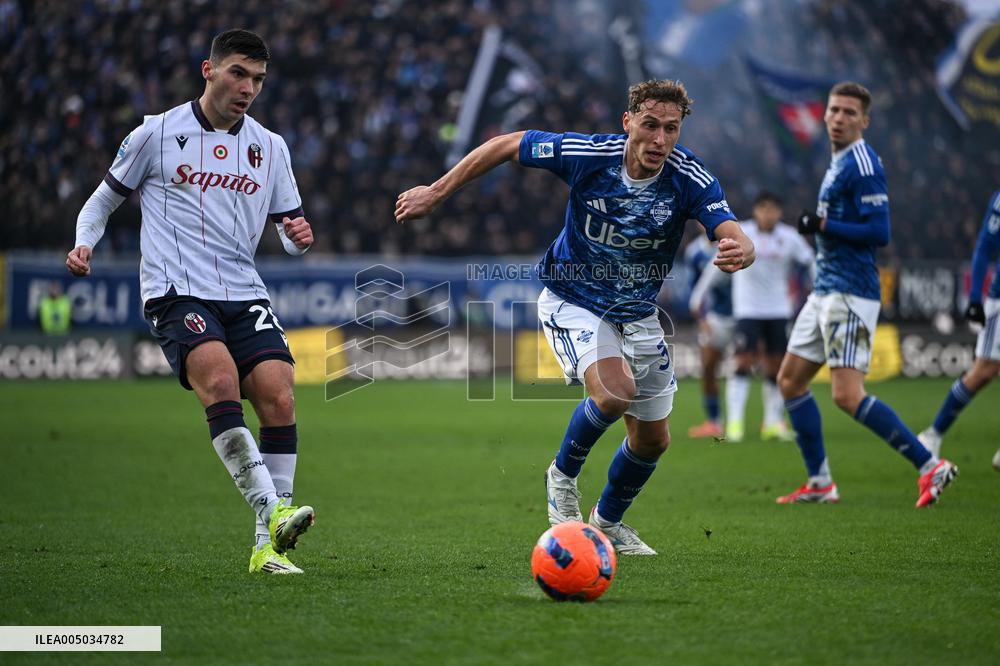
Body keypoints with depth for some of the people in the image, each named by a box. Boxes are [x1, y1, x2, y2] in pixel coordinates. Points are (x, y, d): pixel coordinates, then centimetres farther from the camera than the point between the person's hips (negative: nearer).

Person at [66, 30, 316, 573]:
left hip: (244, 294, 4)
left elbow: (290, 228, 19)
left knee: (279, 399, -14)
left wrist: (299, 237, -5)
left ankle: (268, 546, -7)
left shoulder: (270, 147, 14)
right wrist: (83, 244, -6)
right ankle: (273, 513, -33)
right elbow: (105, 198, 13)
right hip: (175, 293, -4)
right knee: (220, 381, -30)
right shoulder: (157, 133, 4)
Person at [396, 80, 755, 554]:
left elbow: (733, 236, -34)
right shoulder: (587, 155, -24)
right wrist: (436, 193, -7)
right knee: (614, 390, -30)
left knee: (652, 438, 9)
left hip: (637, 312, 4)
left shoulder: (690, 180, -22)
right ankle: (563, 475, 0)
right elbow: (506, 146, -11)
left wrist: (739, 251, -59)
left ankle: (608, 523, 37)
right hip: (572, 301, -3)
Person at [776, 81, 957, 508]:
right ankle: (820, 484, 16)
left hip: (850, 293, -10)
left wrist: (823, 225, -17)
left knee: (848, 395, -17)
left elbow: (879, 233, -20)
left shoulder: (863, 165, -13)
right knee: (790, 381, 11)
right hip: (825, 291, 10)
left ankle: (929, 466, -11)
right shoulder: (839, 163, 17)